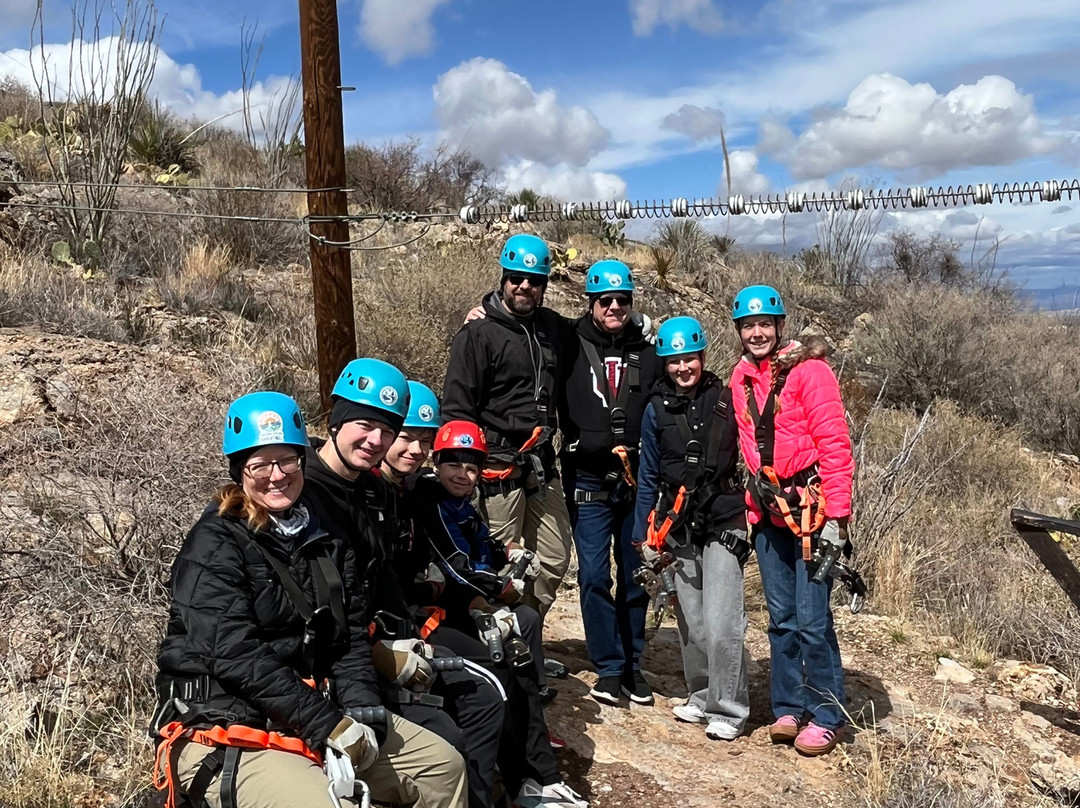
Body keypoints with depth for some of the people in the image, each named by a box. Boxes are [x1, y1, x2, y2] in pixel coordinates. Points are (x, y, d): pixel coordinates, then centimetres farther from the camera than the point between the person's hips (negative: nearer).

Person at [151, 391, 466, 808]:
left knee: (444, 766, 5)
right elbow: (236, 656, -20)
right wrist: (327, 726, -22)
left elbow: (352, 637, 8)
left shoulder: (325, 539, 10)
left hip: (317, 707, 7)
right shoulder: (214, 546, -10)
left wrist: (361, 711, -9)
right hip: (225, 730, -7)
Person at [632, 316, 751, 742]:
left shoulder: (726, 399, -1)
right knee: (691, 623, 10)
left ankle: (729, 709, 7)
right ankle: (702, 696, 27)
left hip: (724, 524, -2)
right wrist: (645, 535, 8)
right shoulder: (657, 410, 4)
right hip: (679, 530, 3)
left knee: (722, 624, -8)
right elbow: (648, 477, 9)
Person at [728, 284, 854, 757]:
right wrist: (751, 505, 15)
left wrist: (837, 514, -15)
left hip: (810, 508, -6)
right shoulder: (740, 379, 10)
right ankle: (788, 708, 24)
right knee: (781, 617, 12)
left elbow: (834, 443, -12)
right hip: (769, 512, 6)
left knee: (811, 618, -3)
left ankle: (827, 716, 12)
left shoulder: (808, 369, -9)